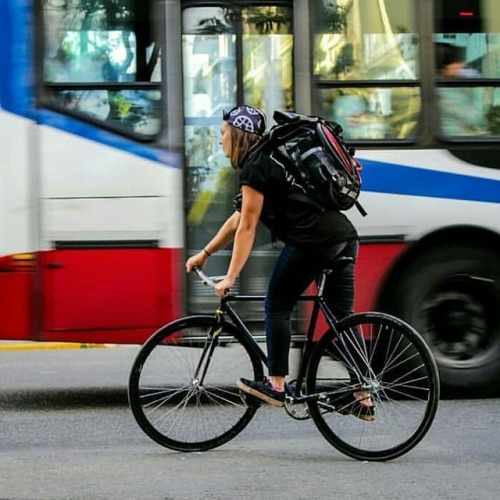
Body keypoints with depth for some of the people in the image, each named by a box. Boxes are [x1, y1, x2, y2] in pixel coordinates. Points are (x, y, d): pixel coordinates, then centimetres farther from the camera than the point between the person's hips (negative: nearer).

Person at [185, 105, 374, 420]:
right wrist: (204, 254, 34)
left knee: (277, 306, 5)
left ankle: (276, 386, 7)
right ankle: (364, 399, 8)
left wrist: (230, 278, -6)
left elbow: (247, 227, -7)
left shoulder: (254, 167, -4)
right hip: (344, 237, 9)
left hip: (313, 240, -9)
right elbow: (239, 220, 30)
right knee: (343, 317, 9)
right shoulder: (268, 160, 25)